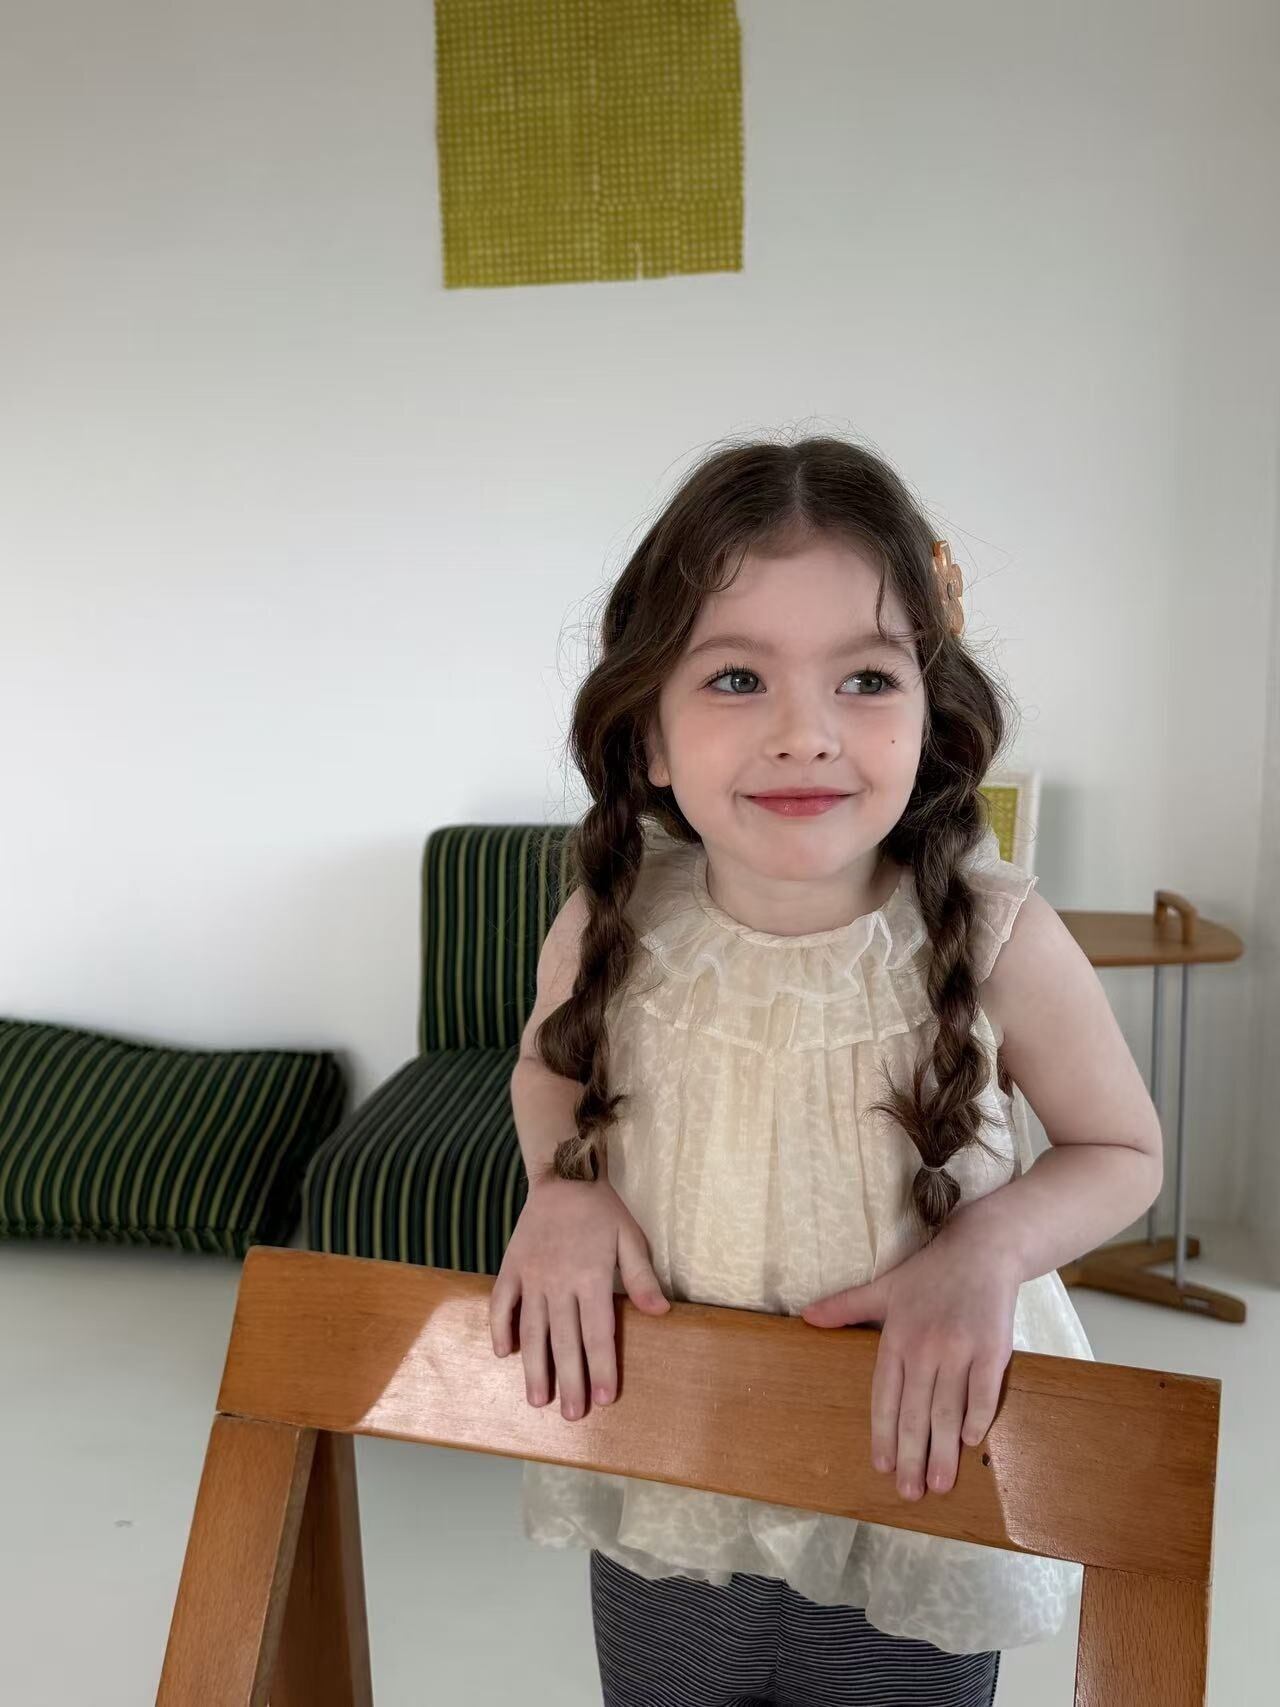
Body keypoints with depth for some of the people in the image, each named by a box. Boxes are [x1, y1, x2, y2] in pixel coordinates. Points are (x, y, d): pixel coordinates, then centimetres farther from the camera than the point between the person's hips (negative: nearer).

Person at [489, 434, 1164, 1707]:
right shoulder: (609, 931, -18)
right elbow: (549, 1062, 5)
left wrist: (994, 1245, -25)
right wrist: (563, 1184, -15)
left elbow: (1124, 1149, -6)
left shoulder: (999, 940, -23)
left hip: (919, 1500, -1)